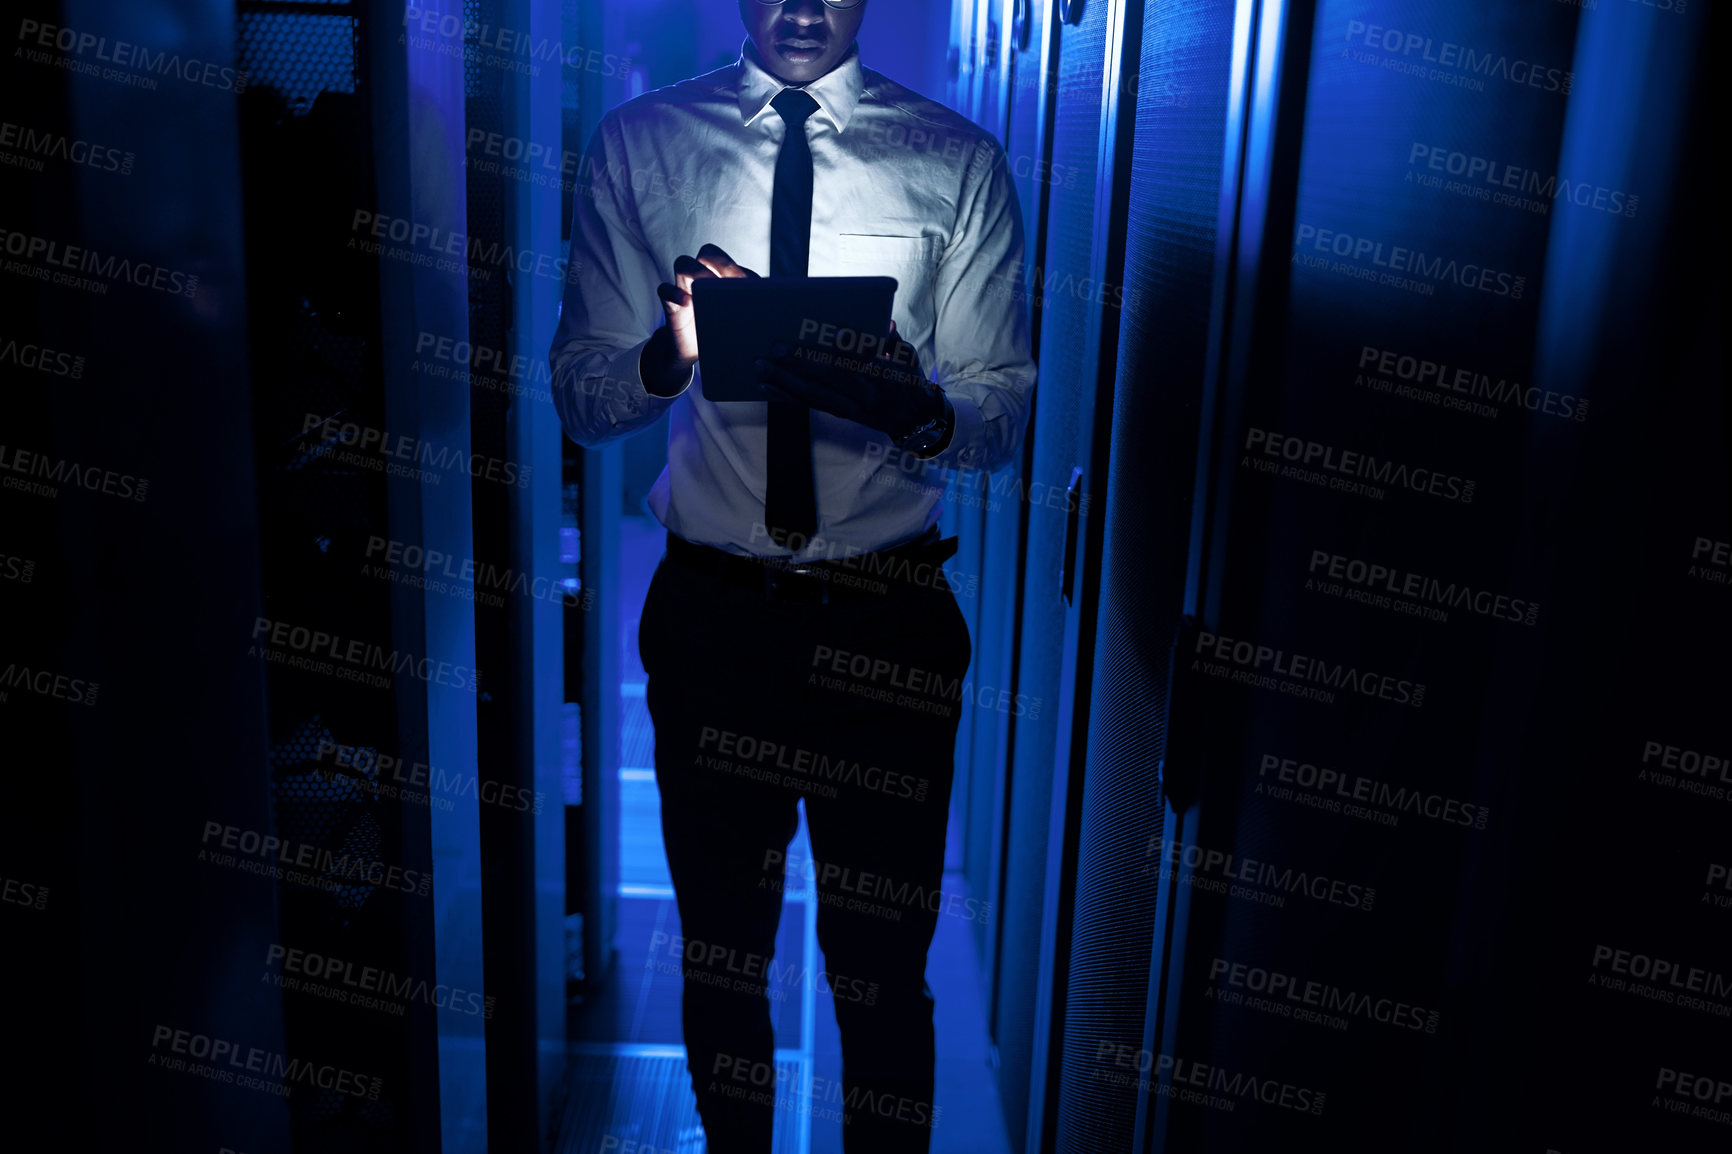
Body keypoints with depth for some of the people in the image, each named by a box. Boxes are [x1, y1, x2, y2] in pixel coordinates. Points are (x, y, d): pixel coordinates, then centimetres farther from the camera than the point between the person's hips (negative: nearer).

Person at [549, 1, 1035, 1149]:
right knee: (719, 955, 18)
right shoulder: (638, 142, 2)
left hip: (890, 621, -1)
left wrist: (915, 407, -24)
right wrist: (669, 354, -22)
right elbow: (580, 398, 0)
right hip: (710, 610, 1)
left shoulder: (960, 161, 0)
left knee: (884, 969, 9)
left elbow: (1003, 418, -1)